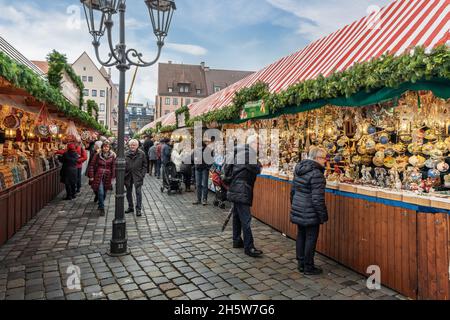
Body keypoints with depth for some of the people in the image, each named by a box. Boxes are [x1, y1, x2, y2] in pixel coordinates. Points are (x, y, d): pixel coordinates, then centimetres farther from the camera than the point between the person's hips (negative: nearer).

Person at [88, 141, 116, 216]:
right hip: (98, 176, -2)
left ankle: (100, 205, 35)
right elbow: (92, 165, 2)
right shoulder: (97, 155, 0)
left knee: (104, 193, 12)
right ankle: (102, 209, -3)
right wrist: (91, 176, -3)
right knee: (100, 192, -11)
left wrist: (113, 177, -1)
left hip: (107, 177, 2)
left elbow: (113, 167, 3)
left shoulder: (112, 156, 2)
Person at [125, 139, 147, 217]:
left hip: (137, 176, -4)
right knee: (128, 192, 12)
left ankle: (138, 209, -2)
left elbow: (144, 165, 0)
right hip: (128, 176, 4)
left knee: (138, 192, -7)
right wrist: (123, 174, -1)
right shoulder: (126, 154, 5)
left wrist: (142, 175, -8)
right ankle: (130, 207, 27)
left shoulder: (141, 154, -2)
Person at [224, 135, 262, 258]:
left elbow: (227, 166, 15)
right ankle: (249, 247, -2)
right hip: (242, 191, -10)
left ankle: (237, 241, 28)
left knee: (237, 216, 17)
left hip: (236, 189, 10)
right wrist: (259, 164, 3)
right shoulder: (250, 153, -14)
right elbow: (256, 169, -16)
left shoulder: (239, 152, 13)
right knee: (246, 219, -7)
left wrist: (229, 179, 15)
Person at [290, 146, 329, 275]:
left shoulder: (299, 169, 7)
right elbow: (317, 199, -21)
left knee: (301, 236, 17)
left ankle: (301, 264, 28)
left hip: (297, 210, 8)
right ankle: (308, 267, 16)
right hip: (310, 213, -8)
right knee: (311, 238, 5)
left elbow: (293, 190, 16)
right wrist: (323, 215, -11)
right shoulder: (316, 174, -20)